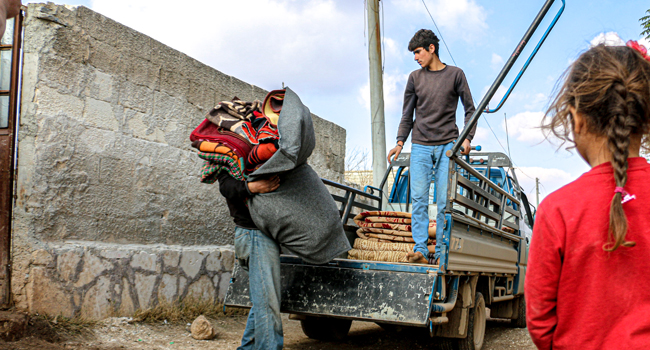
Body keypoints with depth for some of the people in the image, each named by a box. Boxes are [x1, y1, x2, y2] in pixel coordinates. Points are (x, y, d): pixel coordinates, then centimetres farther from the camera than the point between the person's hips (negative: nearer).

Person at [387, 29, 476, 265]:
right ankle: (420, 250, -7)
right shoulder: (415, 78, 14)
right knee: (419, 198, -8)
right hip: (420, 146, 2)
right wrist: (400, 141, 4)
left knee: (444, 200, -5)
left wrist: (467, 138, -2)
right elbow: (407, 115, 16)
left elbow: (470, 109, 10)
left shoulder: (455, 74, 8)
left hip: (447, 146, -2)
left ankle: (441, 251, 1)